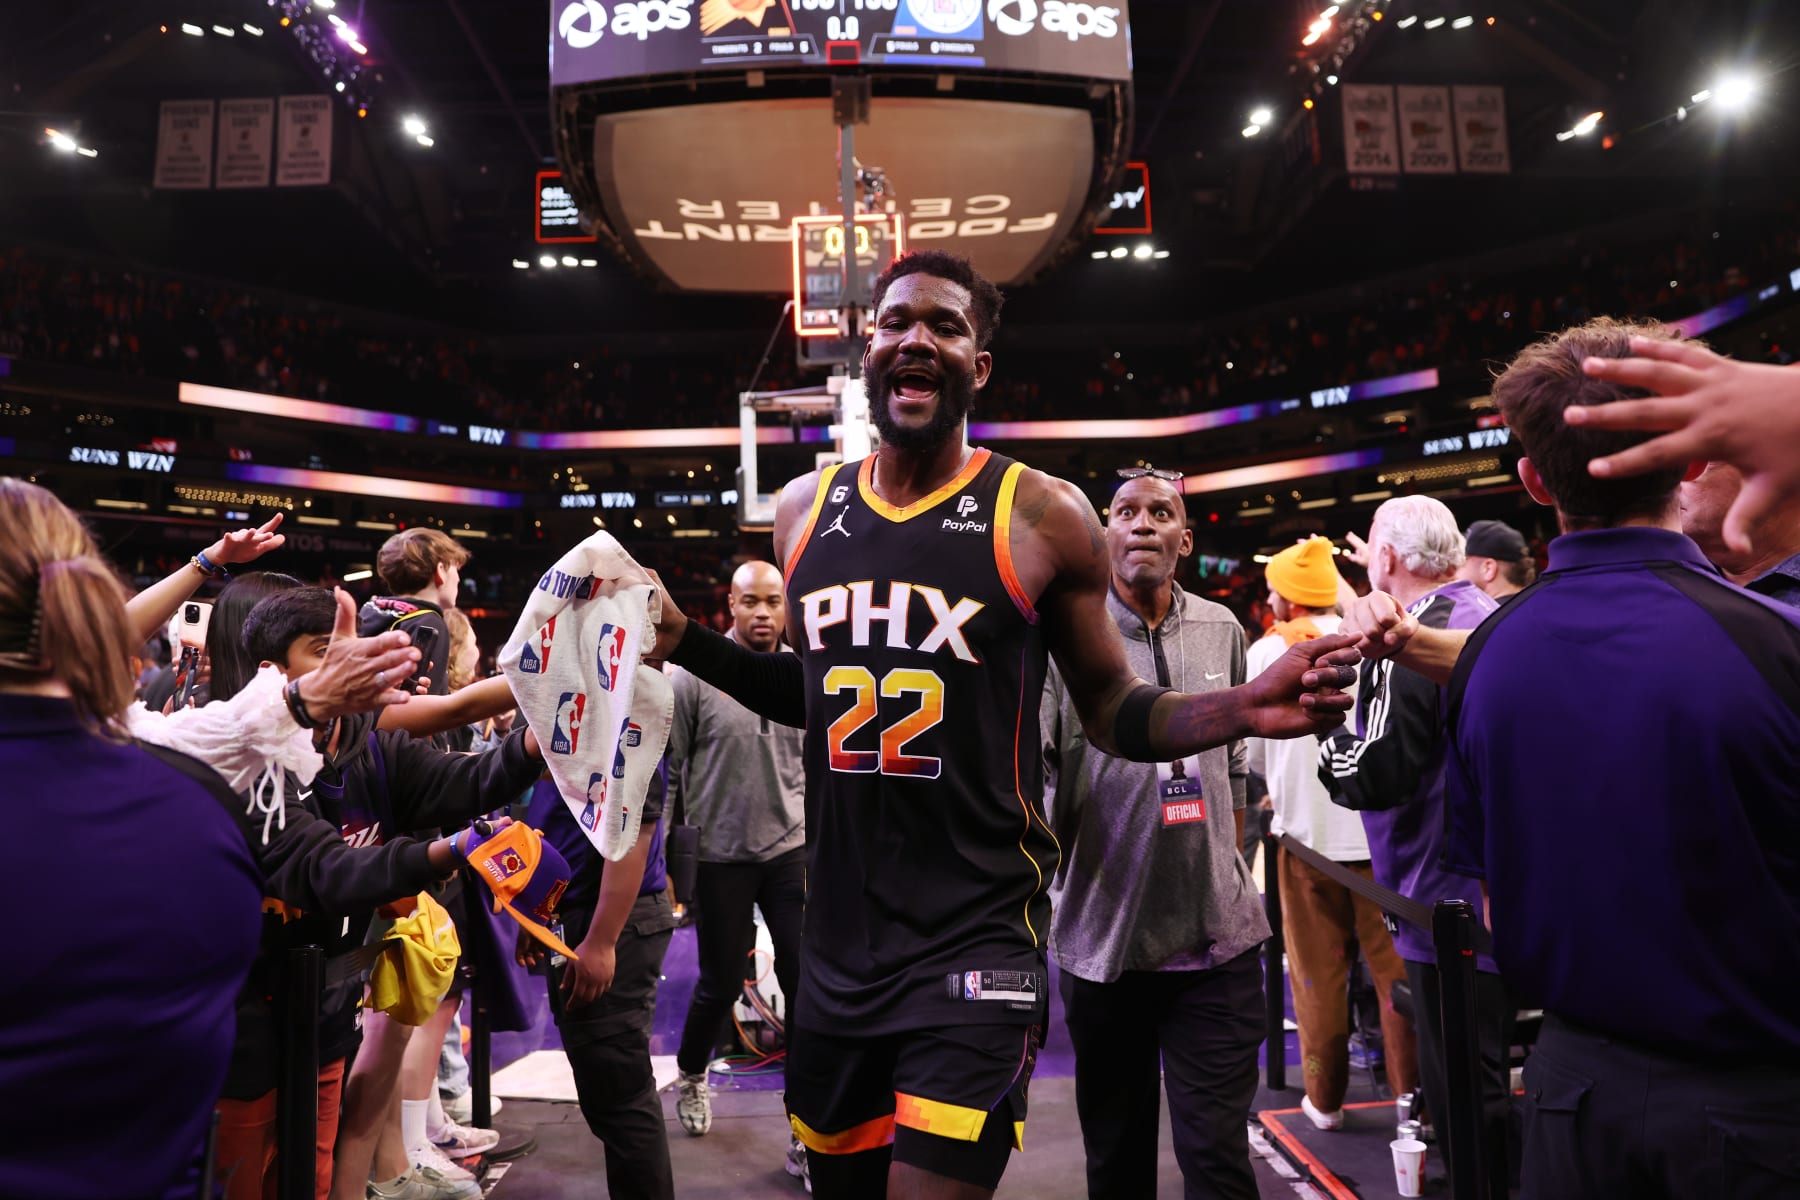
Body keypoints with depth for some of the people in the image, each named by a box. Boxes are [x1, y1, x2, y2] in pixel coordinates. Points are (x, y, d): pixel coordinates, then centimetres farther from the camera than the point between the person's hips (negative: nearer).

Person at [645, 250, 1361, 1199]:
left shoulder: (1042, 516, -8)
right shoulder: (804, 511, 5)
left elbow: (1113, 712, -1)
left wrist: (1240, 710, -19)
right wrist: (682, 640, 5)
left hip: (974, 940, -5)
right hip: (837, 942, 5)